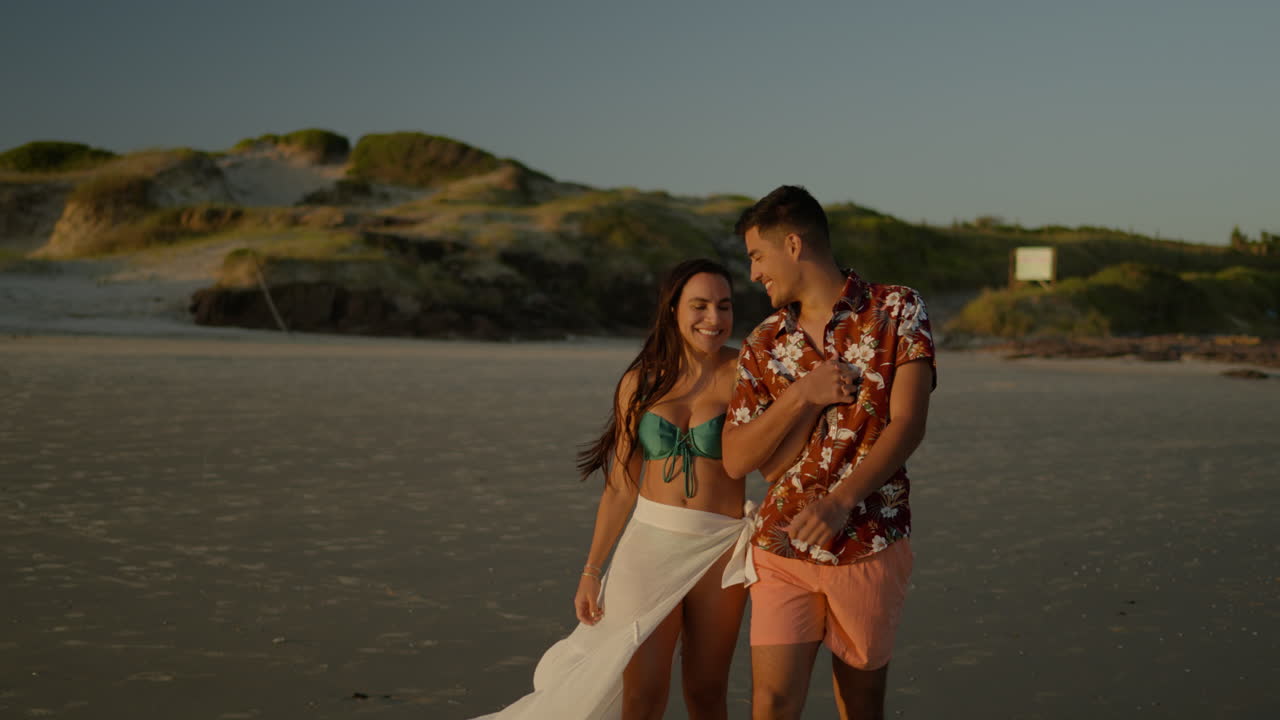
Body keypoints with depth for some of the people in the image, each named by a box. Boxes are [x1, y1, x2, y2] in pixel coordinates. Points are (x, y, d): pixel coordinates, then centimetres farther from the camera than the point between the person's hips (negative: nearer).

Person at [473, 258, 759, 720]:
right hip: (649, 542, 1)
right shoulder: (640, 383, 3)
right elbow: (621, 487, 7)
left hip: (719, 548, -1)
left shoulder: (743, 374, -4)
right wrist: (592, 570, 7)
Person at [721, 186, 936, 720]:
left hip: (871, 546, -2)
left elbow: (907, 425, -12)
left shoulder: (897, 311, -2)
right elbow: (735, 459, 1)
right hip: (782, 550, 2)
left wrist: (841, 500, -25)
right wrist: (803, 395, -13)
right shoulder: (763, 345, 7)